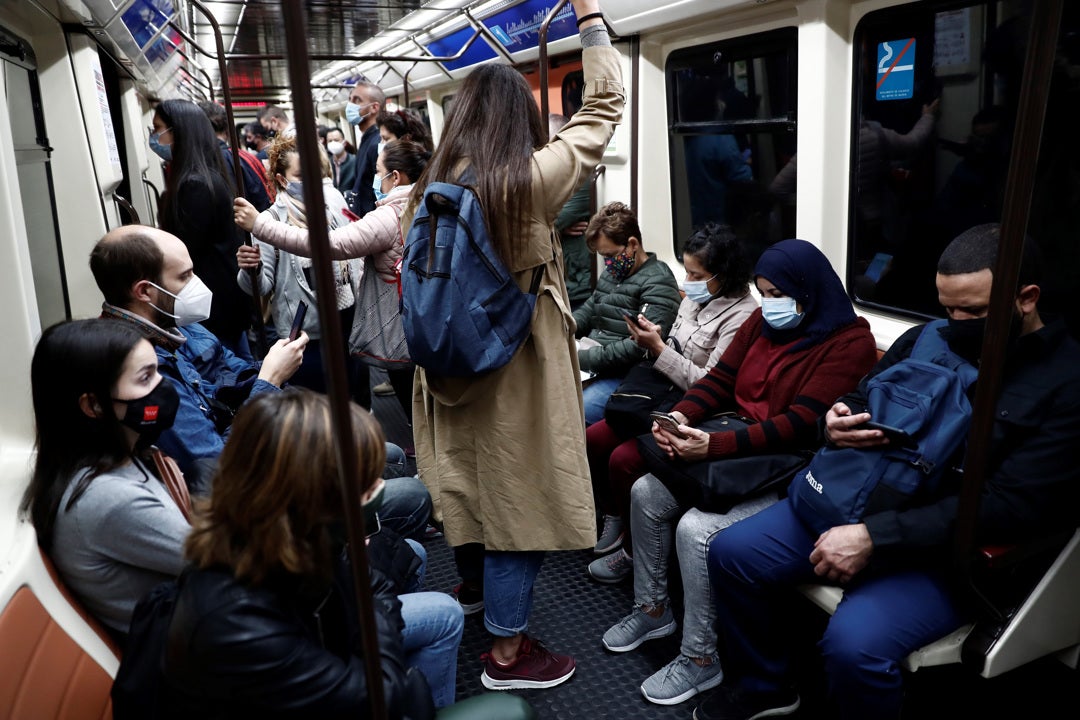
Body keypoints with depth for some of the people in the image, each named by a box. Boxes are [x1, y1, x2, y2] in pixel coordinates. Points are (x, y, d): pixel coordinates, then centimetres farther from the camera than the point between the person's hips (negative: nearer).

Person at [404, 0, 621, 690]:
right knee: (521, 513, 7)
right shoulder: (529, 180, -15)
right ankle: (507, 656, 22)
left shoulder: (430, 188, 0)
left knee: (477, 503, 23)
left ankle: (482, 603, 44)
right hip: (517, 380, -6)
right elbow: (605, 106, -5)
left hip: (452, 376, 7)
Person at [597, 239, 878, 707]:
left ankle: (700, 659, -4)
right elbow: (720, 380, 7)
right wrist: (679, 417, -15)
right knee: (647, 493, -2)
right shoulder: (763, 322, 9)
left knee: (696, 529, -25)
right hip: (741, 453, 8)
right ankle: (652, 610, 17)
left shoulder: (850, 343, -15)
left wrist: (713, 446, -29)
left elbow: (801, 425, -24)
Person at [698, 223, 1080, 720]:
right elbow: (860, 399, 17)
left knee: (853, 643, -30)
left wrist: (874, 538, -26)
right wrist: (837, 423, -11)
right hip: (856, 501, 6)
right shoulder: (926, 340, 7)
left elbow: (1011, 504, -20)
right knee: (731, 553, -4)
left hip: (949, 549, -6)